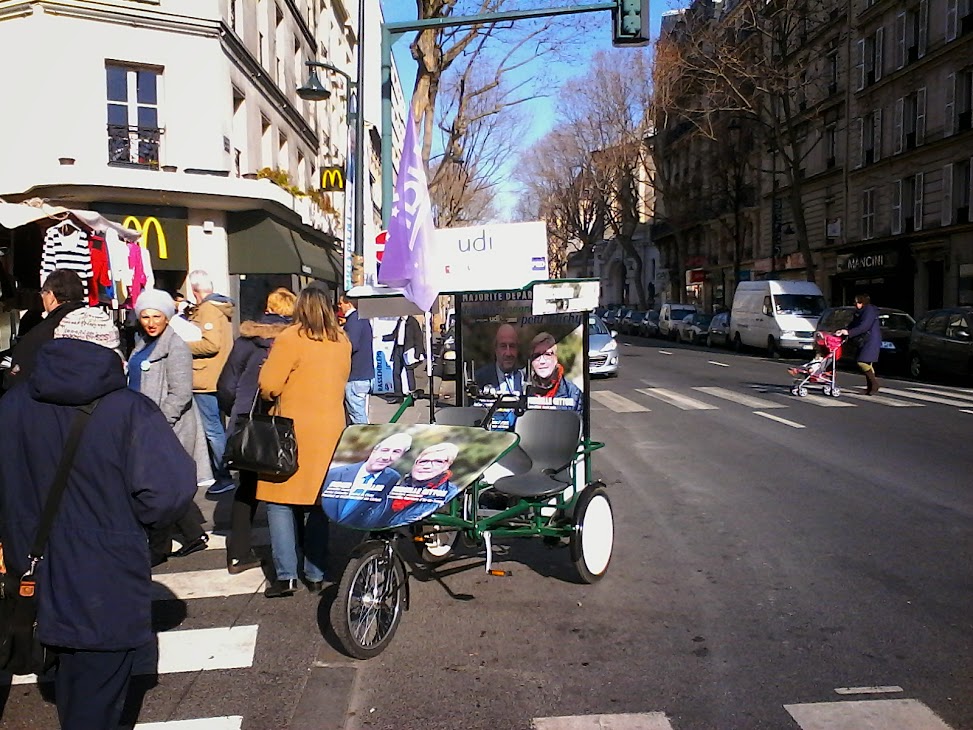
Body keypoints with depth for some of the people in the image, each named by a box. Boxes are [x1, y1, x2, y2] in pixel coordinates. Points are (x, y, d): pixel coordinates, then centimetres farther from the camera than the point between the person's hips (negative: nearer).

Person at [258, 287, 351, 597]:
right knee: (318, 503, 13)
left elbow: (268, 386, -11)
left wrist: (272, 397, 10)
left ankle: (286, 575, 0)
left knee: (280, 501, 4)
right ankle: (315, 574, 17)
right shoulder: (343, 342, 8)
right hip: (331, 430, 5)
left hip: (294, 432, -5)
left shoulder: (291, 338, -10)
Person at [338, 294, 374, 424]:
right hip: (364, 373, 10)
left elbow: (352, 345, -25)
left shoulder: (353, 320, -15)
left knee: (357, 415, -6)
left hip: (355, 376, -10)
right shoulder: (362, 318, 15)